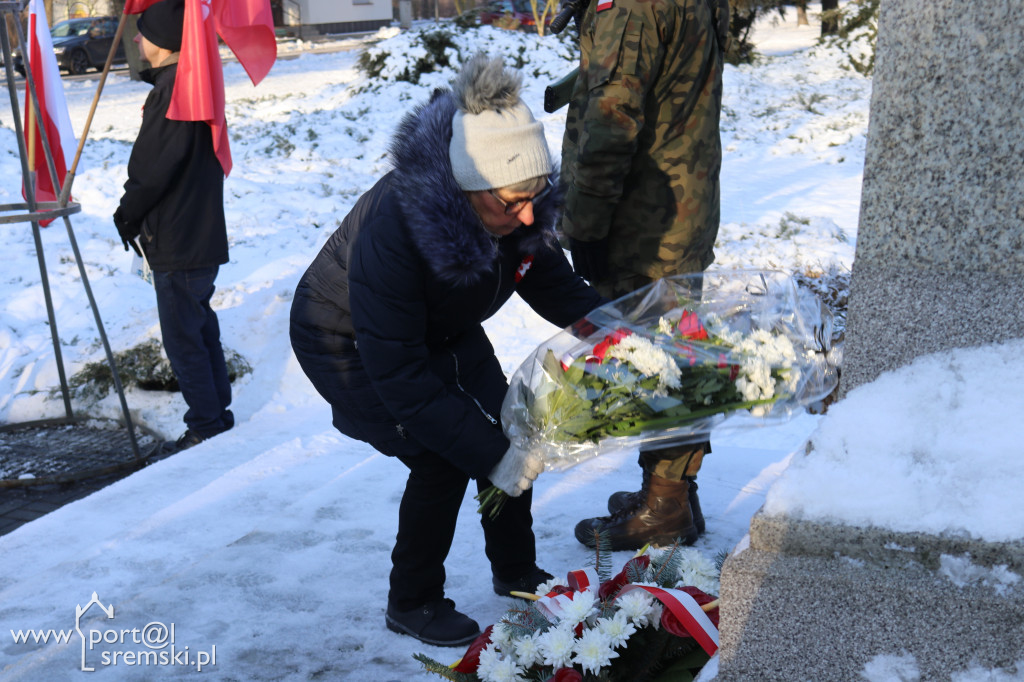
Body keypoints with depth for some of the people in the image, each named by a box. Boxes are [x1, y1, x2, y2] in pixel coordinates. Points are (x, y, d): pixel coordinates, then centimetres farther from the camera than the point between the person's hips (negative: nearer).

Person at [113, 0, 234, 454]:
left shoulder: (174, 88, -19)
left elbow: (153, 167, -20)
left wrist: (128, 213, -5)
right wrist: (137, 213, 18)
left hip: (178, 244, -10)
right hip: (201, 235, 10)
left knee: (183, 339, -2)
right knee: (200, 330, 19)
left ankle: (206, 429, 6)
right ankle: (218, 415, 29)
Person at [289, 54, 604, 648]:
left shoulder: (518, 205, -24)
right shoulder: (394, 226, -42)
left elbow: (552, 282, -5)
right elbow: (399, 376, -39)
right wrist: (489, 455, -40)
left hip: (442, 330, 6)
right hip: (349, 343, -6)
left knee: (508, 430, 1)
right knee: (442, 457, -16)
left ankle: (516, 572, 24)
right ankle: (412, 603, 7)